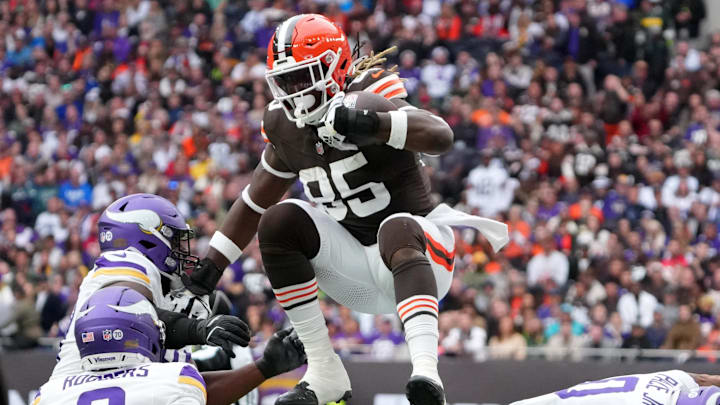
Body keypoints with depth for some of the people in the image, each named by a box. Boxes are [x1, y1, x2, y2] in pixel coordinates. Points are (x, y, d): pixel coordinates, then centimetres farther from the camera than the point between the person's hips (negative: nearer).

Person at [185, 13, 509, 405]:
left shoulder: (364, 102, -17)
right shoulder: (286, 128, 4)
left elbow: (441, 137, -34)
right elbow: (255, 200, 17)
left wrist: (372, 124, -48)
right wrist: (214, 261, 12)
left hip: (421, 252, -6)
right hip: (358, 270, 6)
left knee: (397, 230, -39)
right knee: (280, 221, -15)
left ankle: (426, 370, -58)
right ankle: (324, 373, -15)